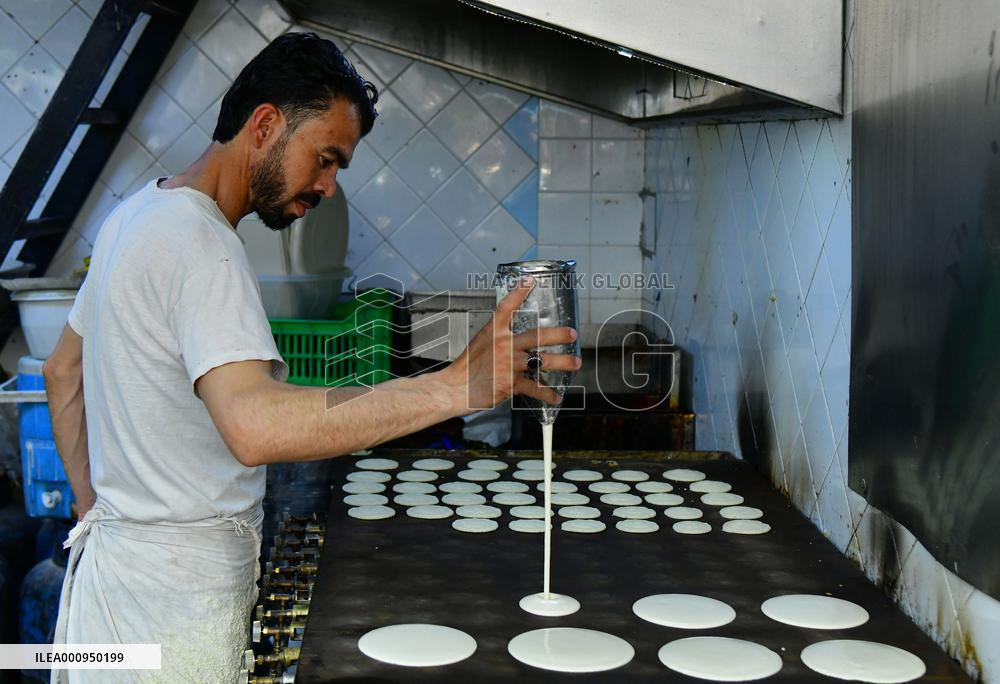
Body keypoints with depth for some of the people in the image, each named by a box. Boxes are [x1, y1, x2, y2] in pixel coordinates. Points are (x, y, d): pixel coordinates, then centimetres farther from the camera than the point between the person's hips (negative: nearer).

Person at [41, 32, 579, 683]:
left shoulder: (136, 214, 11)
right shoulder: (201, 243, -22)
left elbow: (62, 372, 20)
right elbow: (254, 424, -37)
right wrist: (457, 386, -40)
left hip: (112, 551, 10)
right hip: (177, 590, -10)